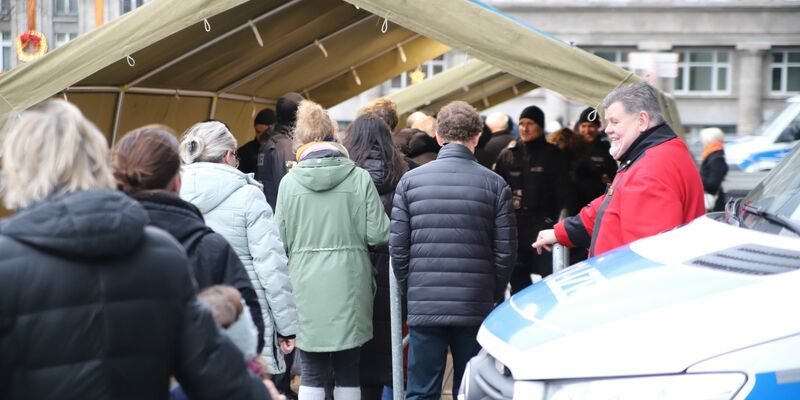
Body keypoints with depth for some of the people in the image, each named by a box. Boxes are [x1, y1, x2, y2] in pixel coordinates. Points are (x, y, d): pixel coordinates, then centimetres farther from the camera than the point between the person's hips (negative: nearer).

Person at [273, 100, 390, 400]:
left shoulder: (289, 182, -3)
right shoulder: (359, 178, -5)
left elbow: (281, 239, 0)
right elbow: (378, 234, -6)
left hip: (307, 288, 0)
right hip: (349, 287, 0)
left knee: (311, 374, 8)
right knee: (348, 374, 12)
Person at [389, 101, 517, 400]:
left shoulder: (410, 180, 0)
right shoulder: (494, 184, -2)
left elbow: (398, 248, -1)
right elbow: (506, 250, -2)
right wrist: (494, 295, 12)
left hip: (424, 307, 0)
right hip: (476, 308, 0)